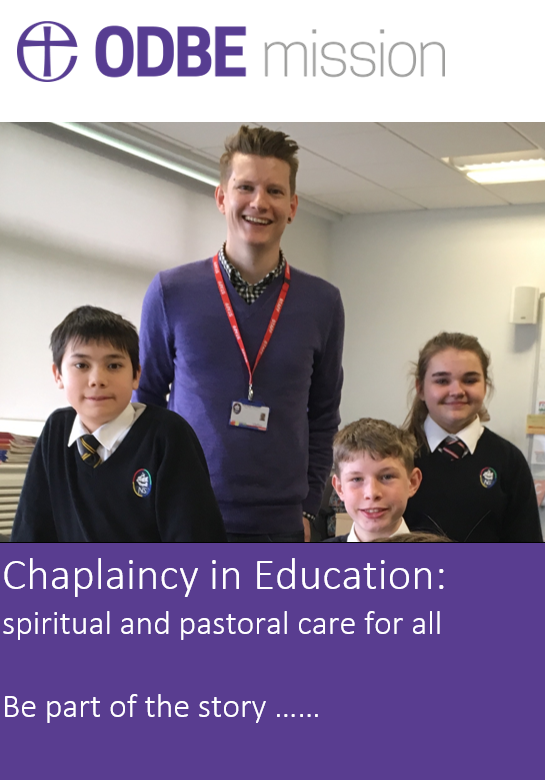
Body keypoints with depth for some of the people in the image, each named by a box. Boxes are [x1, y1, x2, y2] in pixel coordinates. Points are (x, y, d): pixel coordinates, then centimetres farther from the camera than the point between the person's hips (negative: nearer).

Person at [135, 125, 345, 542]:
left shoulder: (321, 302, 3)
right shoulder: (171, 292, -2)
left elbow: (323, 417, 11)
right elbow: (146, 403, 7)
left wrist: (307, 508, 6)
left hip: (280, 526, 1)